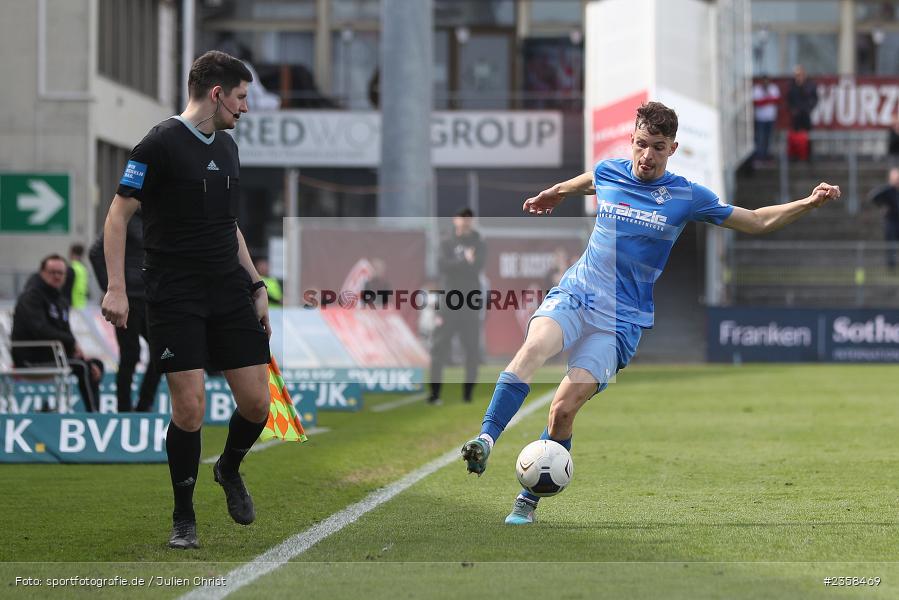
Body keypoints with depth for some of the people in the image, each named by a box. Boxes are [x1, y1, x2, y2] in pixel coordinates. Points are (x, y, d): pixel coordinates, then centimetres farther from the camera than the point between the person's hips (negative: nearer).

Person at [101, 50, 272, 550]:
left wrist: (257, 287, 18)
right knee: (190, 407, -11)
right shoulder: (161, 144, -9)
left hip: (230, 293, 6)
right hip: (175, 297, -6)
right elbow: (118, 215, -9)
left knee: (256, 403, 0)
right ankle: (184, 517, 6)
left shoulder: (227, 148, 14)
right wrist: (116, 288, -16)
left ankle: (230, 470, 31)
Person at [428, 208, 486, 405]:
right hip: (448, 302, -1)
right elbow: (443, 265, -9)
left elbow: (477, 267, -7)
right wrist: (465, 262, -14)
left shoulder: (479, 245, 10)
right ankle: (435, 393, -4)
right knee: (439, 347, -6)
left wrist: (455, 266, -11)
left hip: (471, 303, 1)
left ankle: (468, 393, 7)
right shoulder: (447, 244, 9)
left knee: (472, 348, 0)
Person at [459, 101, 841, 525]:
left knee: (564, 408, -17)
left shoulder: (686, 197, 1)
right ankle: (485, 441, -40)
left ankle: (528, 501, -5)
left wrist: (809, 203, 1)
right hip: (573, 295, 2)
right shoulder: (607, 173, 7)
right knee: (534, 347, -33)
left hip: (621, 319, -2)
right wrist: (553, 194, 48)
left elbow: (757, 222, 11)